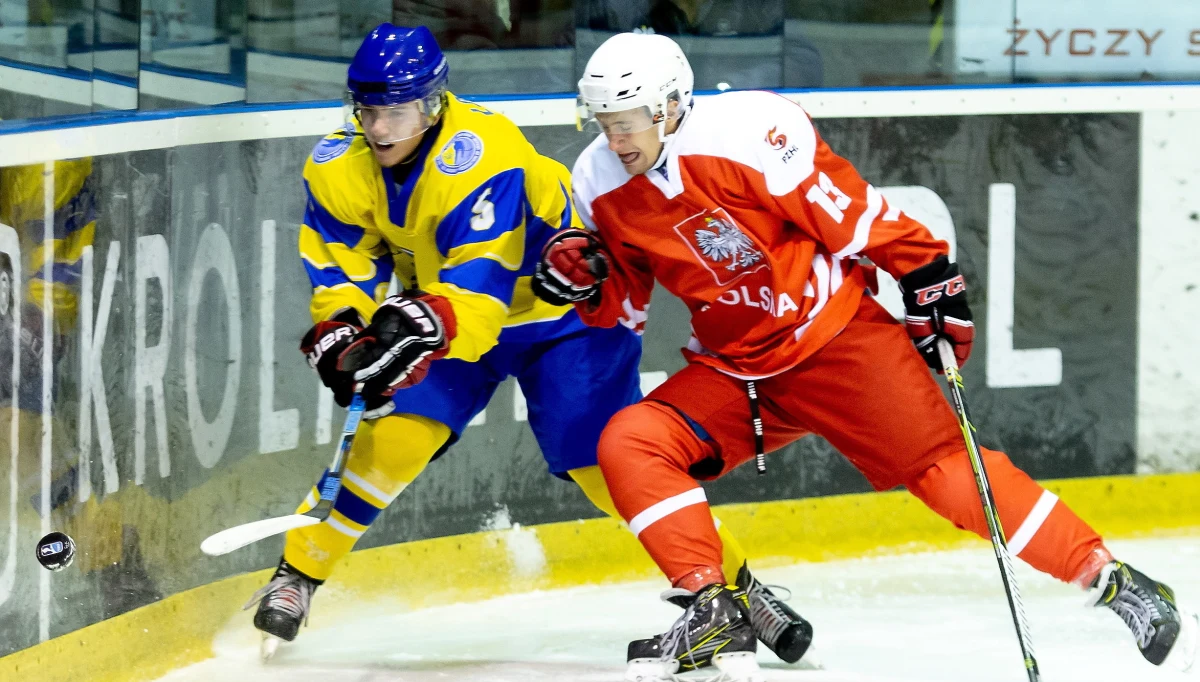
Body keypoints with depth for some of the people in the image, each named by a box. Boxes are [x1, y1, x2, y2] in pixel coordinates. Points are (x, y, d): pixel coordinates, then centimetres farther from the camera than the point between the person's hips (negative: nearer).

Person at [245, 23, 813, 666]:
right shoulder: (337, 170, -14)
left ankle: (735, 583, 2)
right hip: (436, 312, 4)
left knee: (604, 463, -12)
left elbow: (481, 278, -41)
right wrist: (340, 333, -29)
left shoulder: (484, 157, -35)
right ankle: (296, 575, -5)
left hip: (557, 307, -4)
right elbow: (339, 267, -10)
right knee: (393, 438, -18)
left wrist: (423, 329, -56)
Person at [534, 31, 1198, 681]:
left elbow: (852, 212, -15)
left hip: (833, 333, -6)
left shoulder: (749, 131, -22)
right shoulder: (600, 188, -2)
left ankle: (1113, 582, -9)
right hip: (731, 371, 6)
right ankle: (716, 614, -14)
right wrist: (586, 280, -10)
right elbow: (624, 305, 11)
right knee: (627, 445, -15)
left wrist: (930, 281, -13)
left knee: (941, 466, -15)